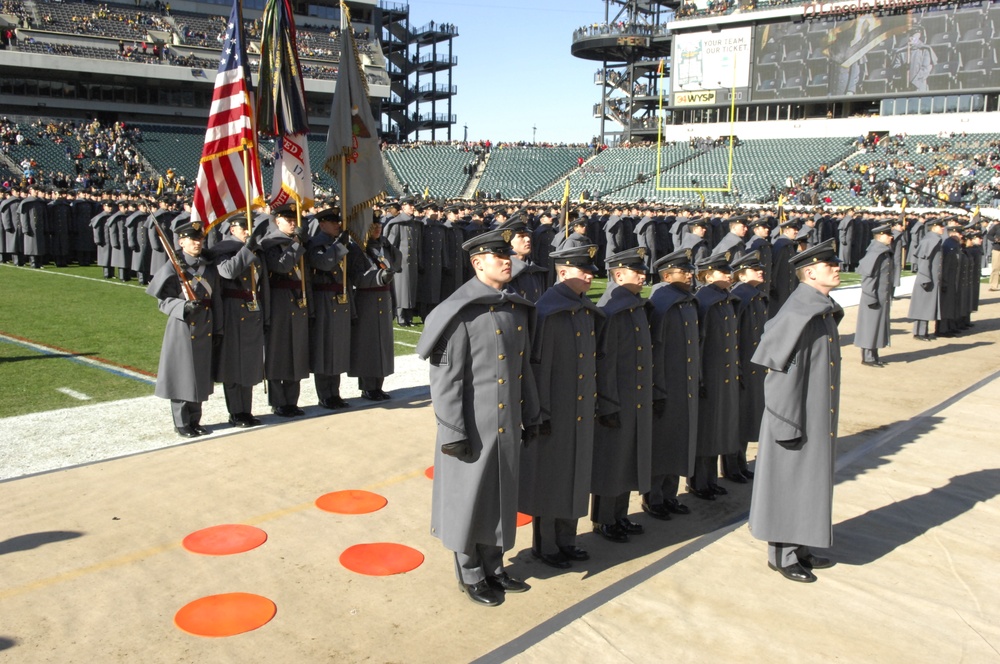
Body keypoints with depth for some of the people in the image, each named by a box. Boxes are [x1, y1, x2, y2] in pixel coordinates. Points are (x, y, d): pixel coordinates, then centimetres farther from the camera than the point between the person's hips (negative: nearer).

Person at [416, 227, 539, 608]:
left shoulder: (517, 309, 7)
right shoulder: (462, 313, -16)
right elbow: (445, 377, -17)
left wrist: (530, 416, 16)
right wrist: (454, 433, -18)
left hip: (507, 426, 7)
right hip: (475, 427, -7)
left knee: (501, 497, 17)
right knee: (470, 501, 8)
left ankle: (493, 568, 34)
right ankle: (470, 575, 25)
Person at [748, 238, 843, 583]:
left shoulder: (824, 309, 8)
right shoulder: (800, 312, -21)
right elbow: (783, 370, -23)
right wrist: (789, 424, -23)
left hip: (819, 414, 10)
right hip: (799, 415, -10)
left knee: (809, 480, 18)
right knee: (790, 481, 3)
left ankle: (799, 548, 31)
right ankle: (782, 554, 17)